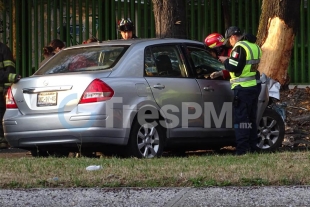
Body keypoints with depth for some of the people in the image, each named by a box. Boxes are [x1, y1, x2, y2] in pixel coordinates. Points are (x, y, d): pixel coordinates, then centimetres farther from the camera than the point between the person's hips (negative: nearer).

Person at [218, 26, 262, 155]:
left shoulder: (240, 47, -15)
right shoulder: (255, 46, 14)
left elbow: (234, 67, -21)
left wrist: (225, 61, -2)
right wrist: (229, 61, 19)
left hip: (243, 88, -9)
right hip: (254, 86, 9)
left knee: (240, 119, -5)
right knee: (251, 118, 15)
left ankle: (242, 149, -8)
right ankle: (252, 147, 18)